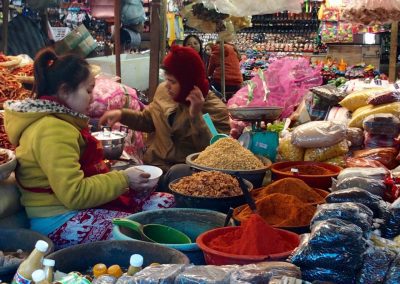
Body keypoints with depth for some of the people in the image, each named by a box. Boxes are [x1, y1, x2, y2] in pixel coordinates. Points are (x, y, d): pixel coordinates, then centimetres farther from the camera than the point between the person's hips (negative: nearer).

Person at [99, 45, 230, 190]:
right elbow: (148, 120, 25)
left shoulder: (215, 109, -8)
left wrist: (196, 116, -25)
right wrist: (122, 114, 7)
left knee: (176, 175, -40)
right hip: (154, 165, 5)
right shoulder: (163, 90, 8)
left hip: (185, 171, -5)